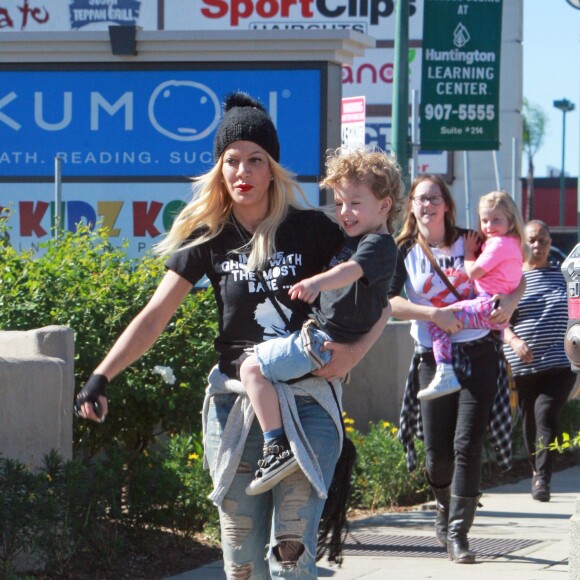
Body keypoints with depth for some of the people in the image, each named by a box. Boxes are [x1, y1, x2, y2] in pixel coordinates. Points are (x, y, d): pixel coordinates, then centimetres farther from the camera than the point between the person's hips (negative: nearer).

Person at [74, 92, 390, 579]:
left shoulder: (312, 229, -1)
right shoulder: (208, 238, 5)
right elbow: (154, 317, 0)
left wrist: (356, 351, -13)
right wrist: (101, 377, -11)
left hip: (305, 404, -3)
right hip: (234, 406, 3)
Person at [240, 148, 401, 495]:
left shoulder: (378, 244, -17)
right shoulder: (355, 240, 15)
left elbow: (351, 270, -39)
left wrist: (317, 283, -58)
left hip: (326, 342, -12)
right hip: (323, 333, 12)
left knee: (253, 368, -17)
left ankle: (278, 448, -21)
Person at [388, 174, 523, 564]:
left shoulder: (470, 243, 5)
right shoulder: (404, 253, 4)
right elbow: (387, 301, -11)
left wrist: (509, 303, -9)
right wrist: (435, 315, -21)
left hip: (479, 353, -1)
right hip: (433, 357, 1)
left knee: (467, 444, -10)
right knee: (437, 450, 2)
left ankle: (458, 532, -5)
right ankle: (446, 510, 32)